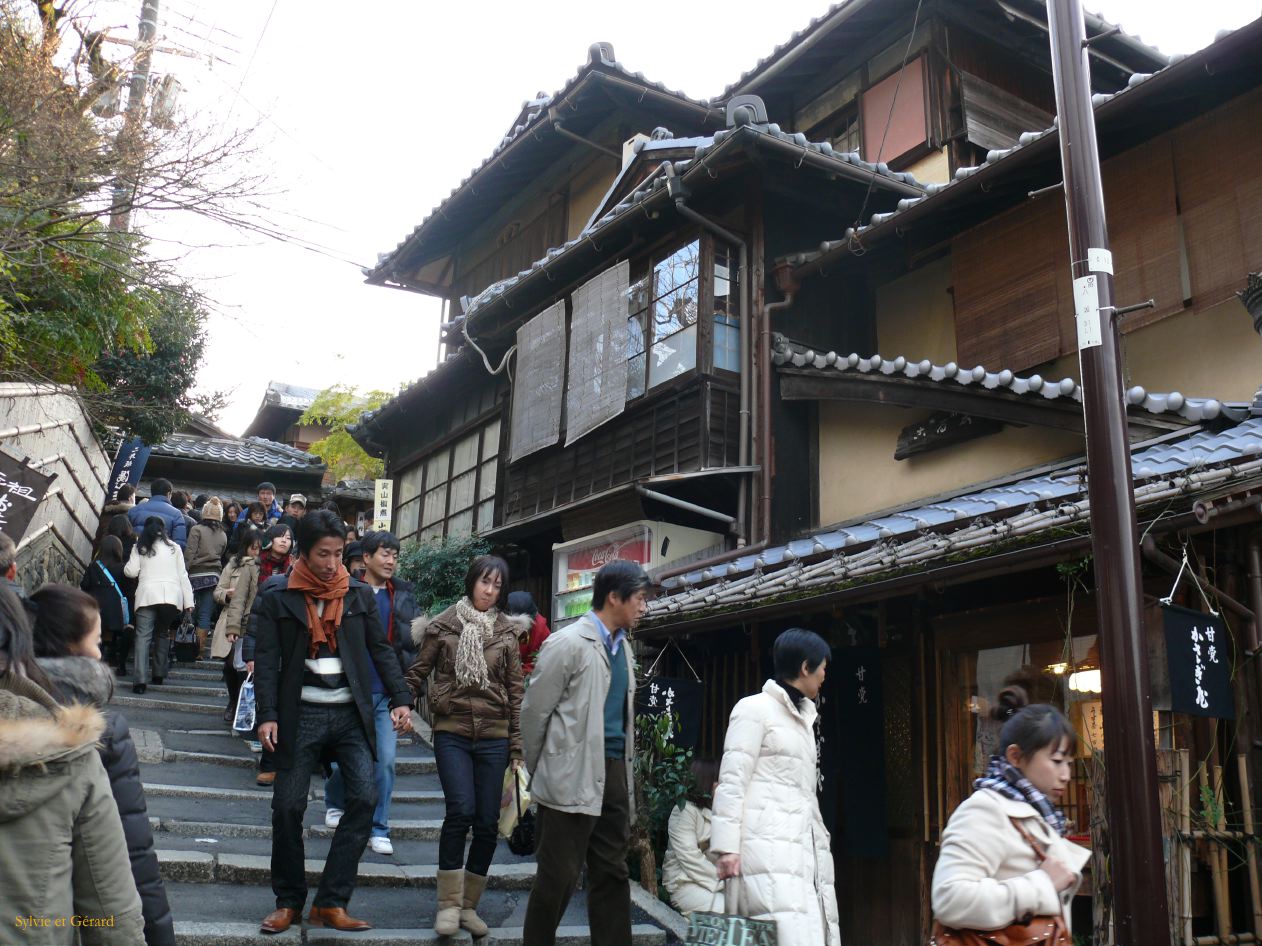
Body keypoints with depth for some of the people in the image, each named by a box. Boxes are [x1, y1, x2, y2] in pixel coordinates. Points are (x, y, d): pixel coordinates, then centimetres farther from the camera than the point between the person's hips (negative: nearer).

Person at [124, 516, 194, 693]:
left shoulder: (140, 548, 10)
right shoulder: (173, 547, 13)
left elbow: (131, 572, 5)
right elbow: (182, 575, 10)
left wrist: (127, 565, 29)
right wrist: (188, 601, 10)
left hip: (147, 595, -2)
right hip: (171, 596, 2)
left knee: (143, 636, -6)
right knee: (162, 634, 17)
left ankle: (140, 680, -18)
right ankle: (159, 674, 18)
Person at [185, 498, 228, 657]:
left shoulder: (197, 529, -3)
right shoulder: (223, 535, 10)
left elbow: (189, 554, -7)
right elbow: (222, 556, 11)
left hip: (196, 575, -3)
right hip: (214, 576, 3)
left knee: (192, 613, 5)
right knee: (205, 615, 4)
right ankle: (200, 649, 4)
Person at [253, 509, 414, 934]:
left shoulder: (360, 594, 7)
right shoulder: (278, 597, 2)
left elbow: (381, 650, 9)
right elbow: (266, 659, -2)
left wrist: (400, 699, -2)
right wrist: (268, 715, -13)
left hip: (351, 713, 2)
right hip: (301, 714, -1)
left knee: (364, 798, -10)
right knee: (288, 807, 0)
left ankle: (331, 902, -1)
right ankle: (288, 901, 17)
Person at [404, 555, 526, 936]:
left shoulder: (506, 632, 6)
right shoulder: (443, 625, 2)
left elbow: (515, 690, 8)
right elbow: (417, 672, 7)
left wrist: (517, 745, 5)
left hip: (493, 736, 2)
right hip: (452, 732, -2)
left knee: (487, 822, 2)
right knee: (461, 810, -17)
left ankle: (468, 904, 17)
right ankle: (448, 903, -2)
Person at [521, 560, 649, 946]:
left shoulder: (621, 645, 12)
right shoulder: (568, 643, -11)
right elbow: (534, 711, -8)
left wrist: (623, 767, 12)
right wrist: (540, 771, 1)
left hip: (613, 772, 7)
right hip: (573, 778, -7)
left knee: (612, 874, 10)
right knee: (559, 875, 2)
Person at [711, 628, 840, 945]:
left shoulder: (802, 717, 24)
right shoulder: (754, 708, 0)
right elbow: (732, 781, -7)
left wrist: (822, 844, 17)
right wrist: (727, 847, -14)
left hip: (805, 848, 8)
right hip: (770, 847, -8)